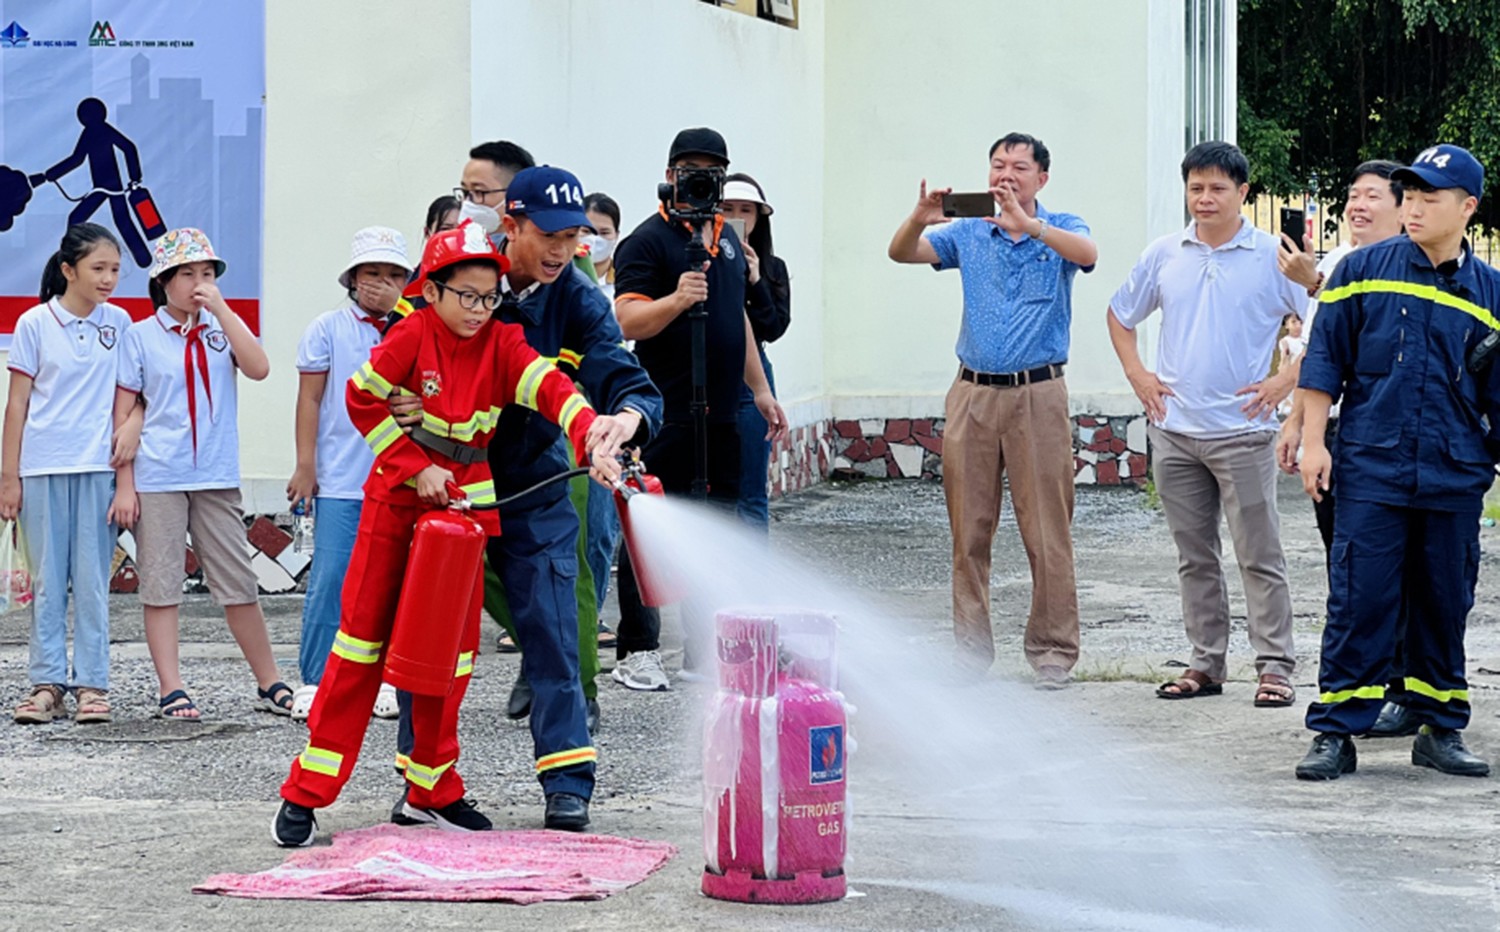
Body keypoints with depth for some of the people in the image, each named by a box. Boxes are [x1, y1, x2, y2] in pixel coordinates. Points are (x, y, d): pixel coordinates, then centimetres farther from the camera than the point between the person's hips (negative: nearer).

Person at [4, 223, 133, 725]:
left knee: (93, 581, 2)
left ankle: (91, 684, 6)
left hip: (98, 467, 1)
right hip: (42, 468, -1)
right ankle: (46, 683, 8)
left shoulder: (118, 323, 6)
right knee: (47, 580, 3)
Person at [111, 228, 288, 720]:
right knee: (161, 586, 1)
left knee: (239, 583, 5)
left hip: (216, 477, 2)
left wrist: (222, 311, -12)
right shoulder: (141, 336, 1)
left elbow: (259, 369, -11)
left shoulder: (221, 328, 7)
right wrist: (124, 485, -4)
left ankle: (269, 683, 14)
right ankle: (171, 690, 6)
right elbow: (123, 414, 2)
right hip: (157, 479, -2)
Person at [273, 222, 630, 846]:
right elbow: (363, 399, -5)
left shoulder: (503, 344, -5)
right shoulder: (413, 335, -10)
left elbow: (549, 388, -21)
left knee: (450, 647, 7)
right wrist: (416, 467, -12)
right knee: (363, 636, -2)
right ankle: (307, 793, 3)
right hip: (396, 501, -3)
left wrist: (593, 438, -40)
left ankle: (433, 789, 21)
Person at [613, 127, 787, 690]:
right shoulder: (647, 241, -7)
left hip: (721, 413, 8)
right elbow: (628, 322, -17)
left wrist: (760, 390, 23)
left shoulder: (727, 238, 18)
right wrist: (677, 299, -33)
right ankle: (636, 653, 1)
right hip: (666, 415, -8)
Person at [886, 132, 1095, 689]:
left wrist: (1027, 223, -32)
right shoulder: (968, 234, 12)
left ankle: (1052, 652, 3)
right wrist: (919, 219, -20)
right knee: (969, 529, 4)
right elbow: (901, 253, 2)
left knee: (1047, 532, -3)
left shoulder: (1060, 229, 4)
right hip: (973, 393, 3)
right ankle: (971, 649, 11)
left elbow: (1088, 254, -18)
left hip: (1038, 394, -3)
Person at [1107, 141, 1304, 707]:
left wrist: (1286, 380, -8)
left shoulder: (1273, 257, -5)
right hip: (1174, 431, 4)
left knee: (1260, 557, -3)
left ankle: (1274, 666, 1)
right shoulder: (1164, 256, 7)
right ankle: (1206, 664, 18)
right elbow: (1120, 315, 21)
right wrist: (1137, 375, 9)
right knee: (1194, 558, 10)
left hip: (1242, 431, -4)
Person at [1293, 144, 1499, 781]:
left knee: (1446, 606, 8)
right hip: (1370, 472, -2)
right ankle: (1335, 734, 1)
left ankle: (1441, 730, 18)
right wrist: (1313, 441, -2)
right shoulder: (1363, 270, 3)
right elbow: (1324, 359, 5)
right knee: (1358, 603, -4)